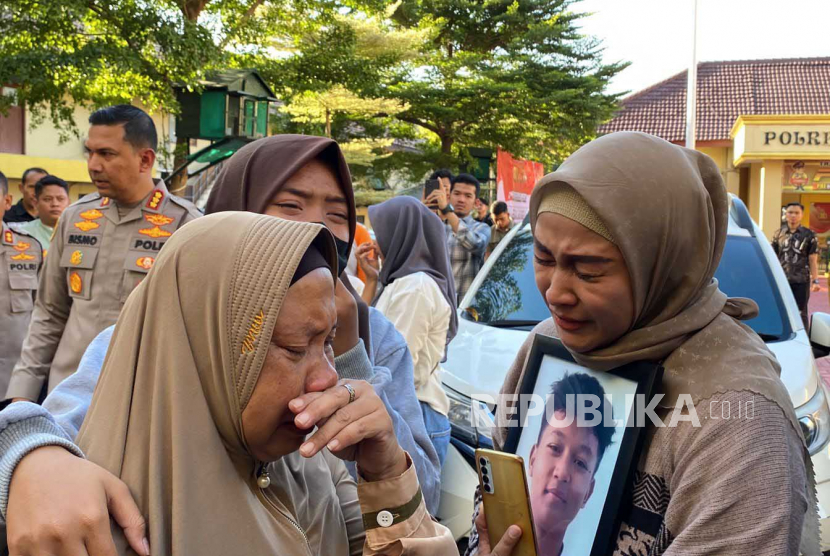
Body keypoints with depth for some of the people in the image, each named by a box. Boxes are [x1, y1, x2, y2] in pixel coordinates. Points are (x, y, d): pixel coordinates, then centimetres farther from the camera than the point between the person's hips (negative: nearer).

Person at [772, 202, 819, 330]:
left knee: (801, 313, 2)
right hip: (781, 280, 2)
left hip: (801, 281, -2)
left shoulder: (808, 235, 1)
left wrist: (815, 280, -6)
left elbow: (813, 260, 0)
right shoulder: (779, 234, 7)